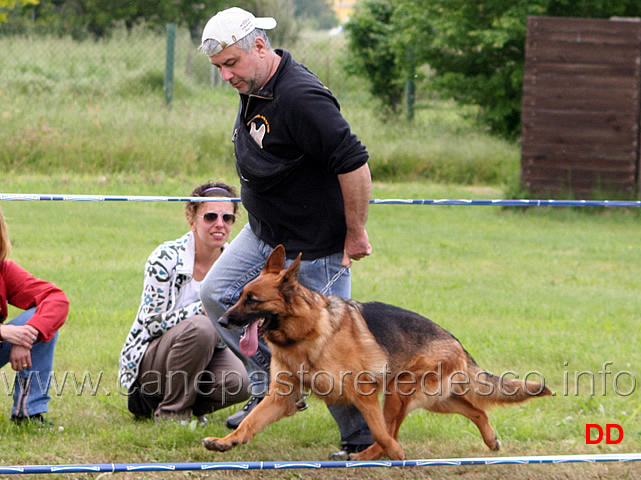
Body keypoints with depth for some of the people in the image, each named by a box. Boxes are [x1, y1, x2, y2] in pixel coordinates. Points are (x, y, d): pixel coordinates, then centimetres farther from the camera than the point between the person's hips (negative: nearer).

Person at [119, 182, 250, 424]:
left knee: (239, 382, -28)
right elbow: (153, 324, -18)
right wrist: (203, 309, -30)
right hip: (149, 357, -4)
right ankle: (170, 411, -17)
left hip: (205, 352, 4)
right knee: (199, 327, -35)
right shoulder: (166, 259, -18)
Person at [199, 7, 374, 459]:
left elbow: (354, 164, -30)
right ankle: (274, 385, 17)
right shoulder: (253, 88, 1)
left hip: (315, 248, -9)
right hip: (265, 234, 10)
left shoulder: (300, 97, -29)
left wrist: (356, 234, -22)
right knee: (217, 294, 7)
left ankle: (365, 439, 13)